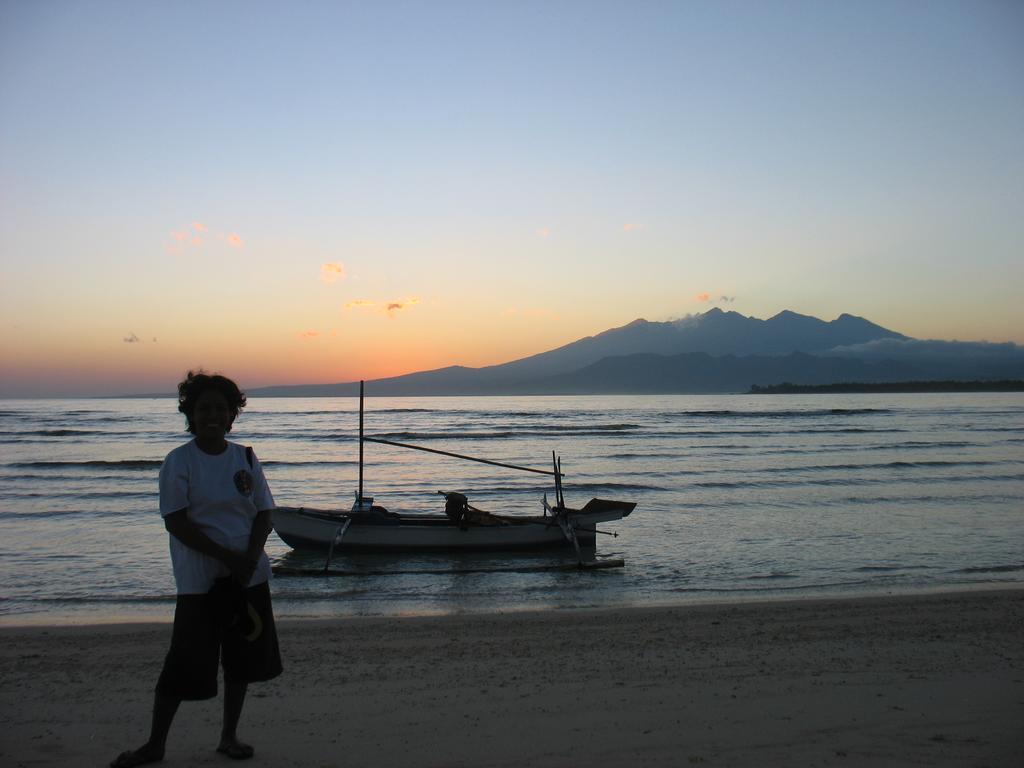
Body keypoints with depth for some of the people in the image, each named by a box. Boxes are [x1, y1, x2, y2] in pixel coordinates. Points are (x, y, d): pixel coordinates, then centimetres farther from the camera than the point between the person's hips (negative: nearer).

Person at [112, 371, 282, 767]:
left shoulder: (245, 458, 4)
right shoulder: (179, 461, -7)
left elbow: (264, 513, 5)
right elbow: (176, 522, -13)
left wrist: (251, 556, -13)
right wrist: (227, 557, -20)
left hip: (249, 575, 4)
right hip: (200, 580, -4)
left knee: (243, 659, 10)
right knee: (186, 663, -1)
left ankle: (229, 736, 27)